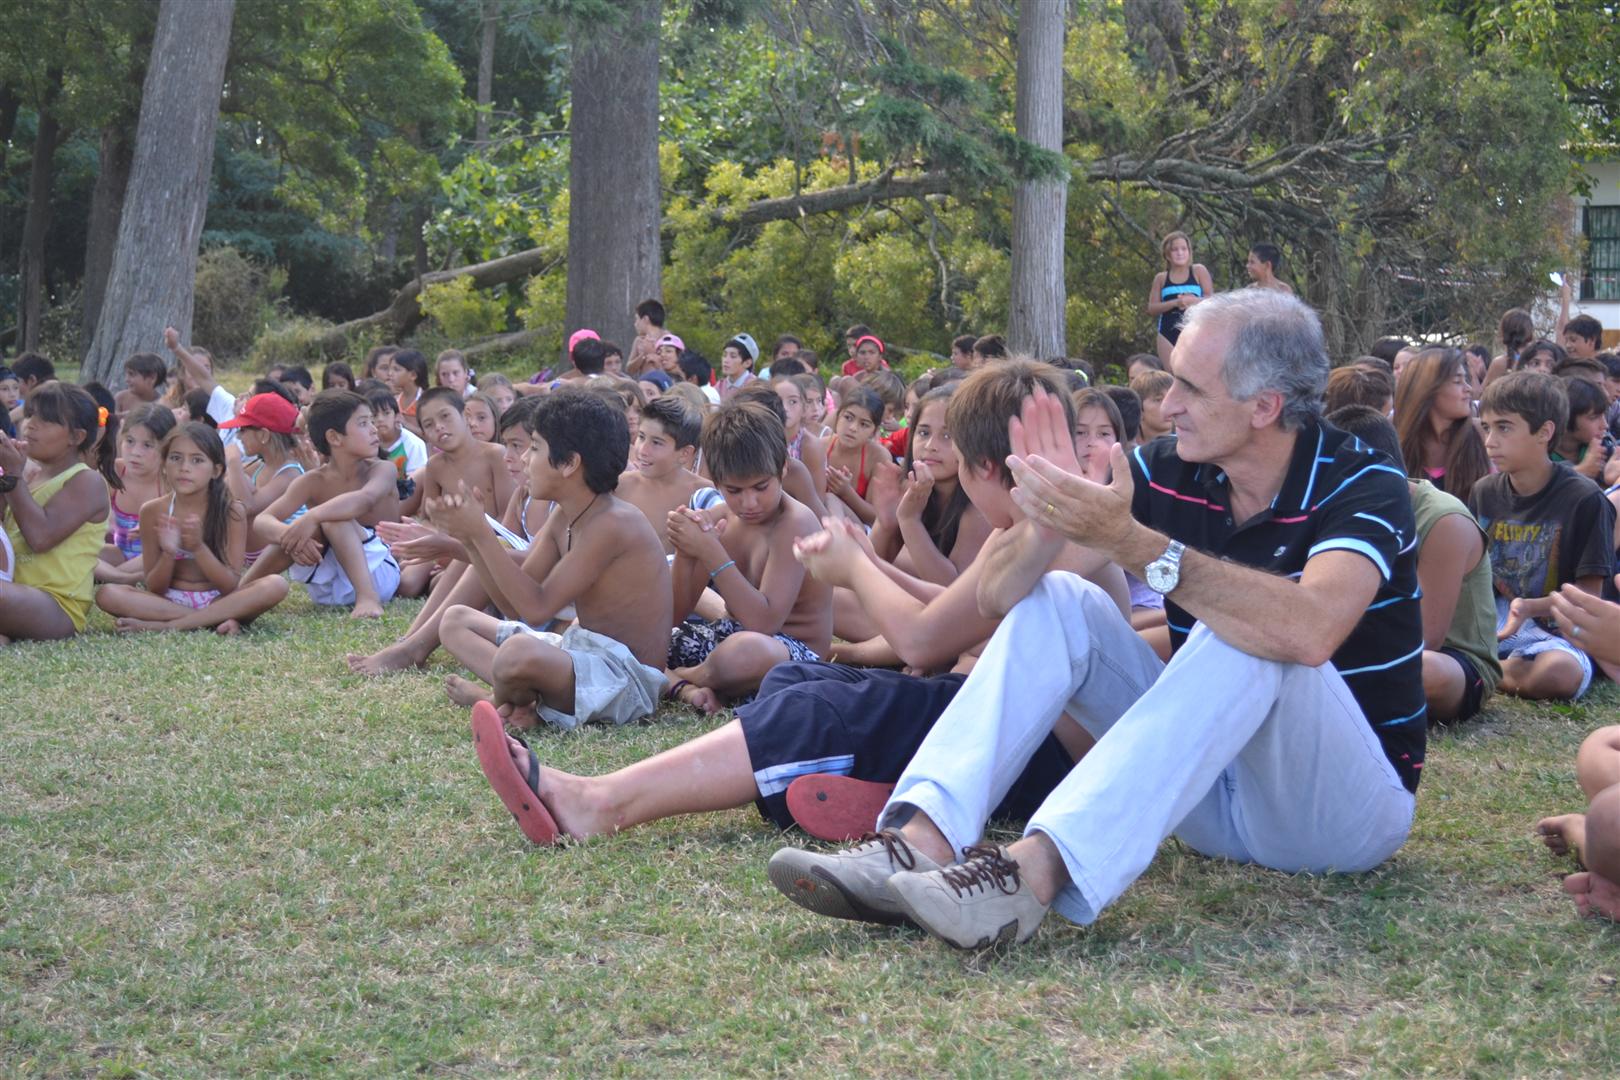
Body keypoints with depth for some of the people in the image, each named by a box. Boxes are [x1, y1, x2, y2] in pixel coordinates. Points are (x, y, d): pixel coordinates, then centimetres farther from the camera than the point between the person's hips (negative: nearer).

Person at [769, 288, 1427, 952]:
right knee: (1053, 599, -9)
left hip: (1349, 803, -5)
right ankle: (920, 844, -30)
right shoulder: (1170, 474, -3)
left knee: (1244, 638, -33)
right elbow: (998, 596, -8)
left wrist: (1129, 541, -41)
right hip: (1214, 787, 5)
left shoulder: (1362, 486, -17)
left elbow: (1309, 631, -40)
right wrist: (1048, 525, -30)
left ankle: (1037, 871, -46)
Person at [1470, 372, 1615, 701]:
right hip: (1490, 618, 3)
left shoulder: (1584, 499, -10)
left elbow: (1590, 591, -8)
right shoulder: (1484, 493, 7)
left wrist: (1529, 608, -25)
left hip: (1553, 628, -3)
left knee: (1562, 673, -38)